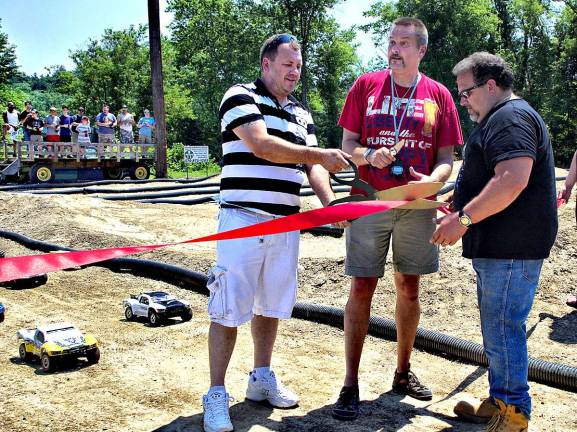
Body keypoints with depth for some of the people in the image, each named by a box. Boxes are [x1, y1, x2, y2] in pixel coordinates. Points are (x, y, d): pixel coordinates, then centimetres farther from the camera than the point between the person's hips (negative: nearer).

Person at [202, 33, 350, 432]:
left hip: (286, 223, 7)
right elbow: (261, 145, -18)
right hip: (243, 219, -6)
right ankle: (216, 395, 6)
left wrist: (329, 202, -8)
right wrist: (321, 155, -15)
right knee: (229, 309, -4)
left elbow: (313, 166, 11)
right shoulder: (240, 97, -3)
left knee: (271, 305, 14)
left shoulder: (301, 114, 17)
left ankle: (262, 378, 29)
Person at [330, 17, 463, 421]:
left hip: (416, 206, 2)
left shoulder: (438, 95, 5)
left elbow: (446, 157, 5)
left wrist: (432, 180, -17)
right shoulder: (366, 86, 4)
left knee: (409, 288, 11)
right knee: (362, 289, -2)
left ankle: (403, 371, 28)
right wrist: (369, 155, -18)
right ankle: (351, 384, 6)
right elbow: (347, 146, 4)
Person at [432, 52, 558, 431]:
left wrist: (464, 218, -25)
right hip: (499, 246, 11)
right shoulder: (501, 119, 22)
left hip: (511, 248, -11)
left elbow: (513, 179, -29)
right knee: (497, 326, 16)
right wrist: (459, 208, 25)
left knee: (502, 328, -5)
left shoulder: (510, 119, -14)